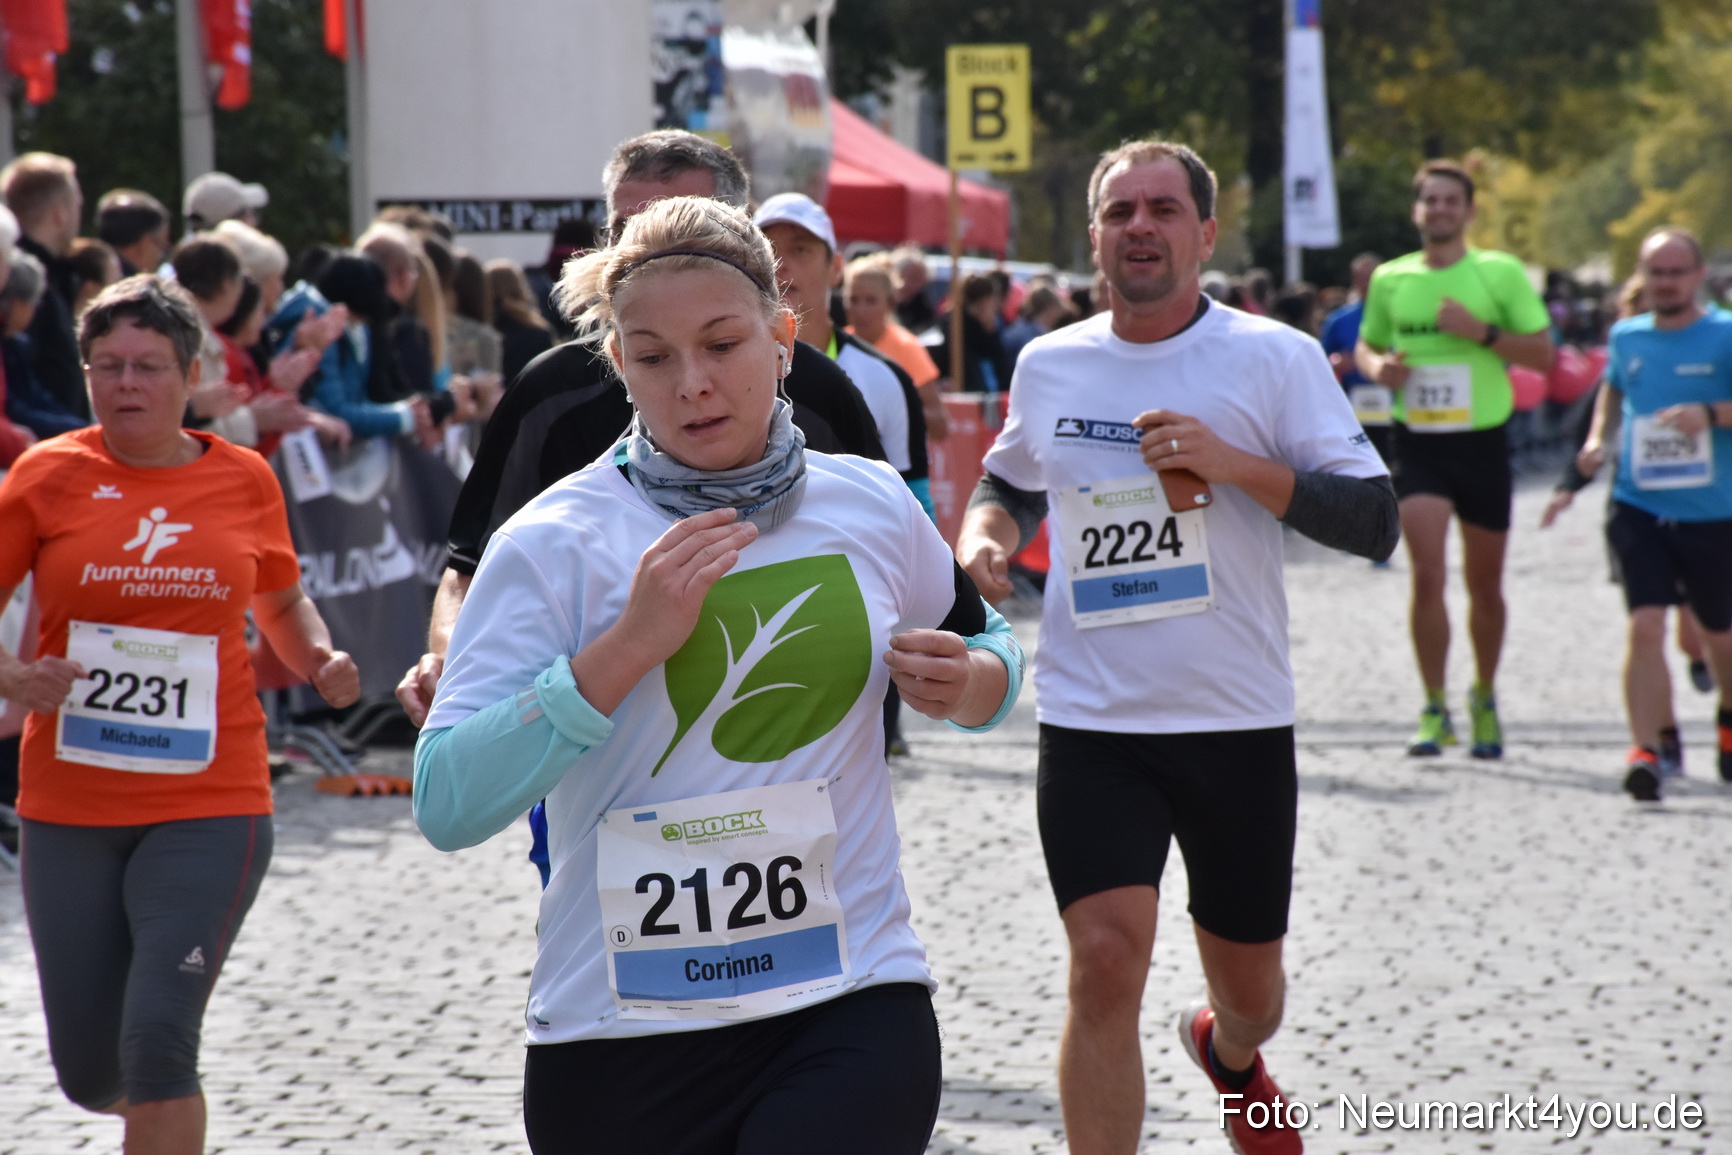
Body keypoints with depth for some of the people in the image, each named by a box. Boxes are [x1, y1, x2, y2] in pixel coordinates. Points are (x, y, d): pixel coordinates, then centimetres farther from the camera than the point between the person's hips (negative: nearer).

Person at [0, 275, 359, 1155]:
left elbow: (280, 600, 21)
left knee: (158, 1042, -16)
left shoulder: (243, 479, 4)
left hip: (209, 806, -1)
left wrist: (318, 660, 1)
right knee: (89, 1074, 8)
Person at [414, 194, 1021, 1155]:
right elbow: (447, 807, -14)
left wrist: (963, 685, 1)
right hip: (620, 1032, -1)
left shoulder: (874, 506, 6)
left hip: (853, 1003, 1)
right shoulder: (552, 543, -5)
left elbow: (986, 647, 25)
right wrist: (627, 647, -20)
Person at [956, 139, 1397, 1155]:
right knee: (1107, 960, -17)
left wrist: (1234, 463, -20)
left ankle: (1230, 1053, 51)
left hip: (1240, 724, -1)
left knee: (1250, 985, 15)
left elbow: (1374, 521, -8)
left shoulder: (1276, 358, -4)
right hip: (1092, 724, 1)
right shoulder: (1049, 366, 6)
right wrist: (985, 536, 2)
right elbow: (1010, 484, 25)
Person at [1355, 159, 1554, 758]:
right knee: (1428, 575, -15)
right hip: (1417, 441, 0)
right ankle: (1434, 710, -7)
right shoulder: (1390, 279, 5)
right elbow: (1365, 344, 18)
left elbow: (1543, 353, -2)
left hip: (1483, 440, 0)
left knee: (1485, 585, 10)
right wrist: (1377, 366, -5)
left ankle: (1484, 697, 32)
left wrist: (1482, 332, -18)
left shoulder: (1501, 273, -1)